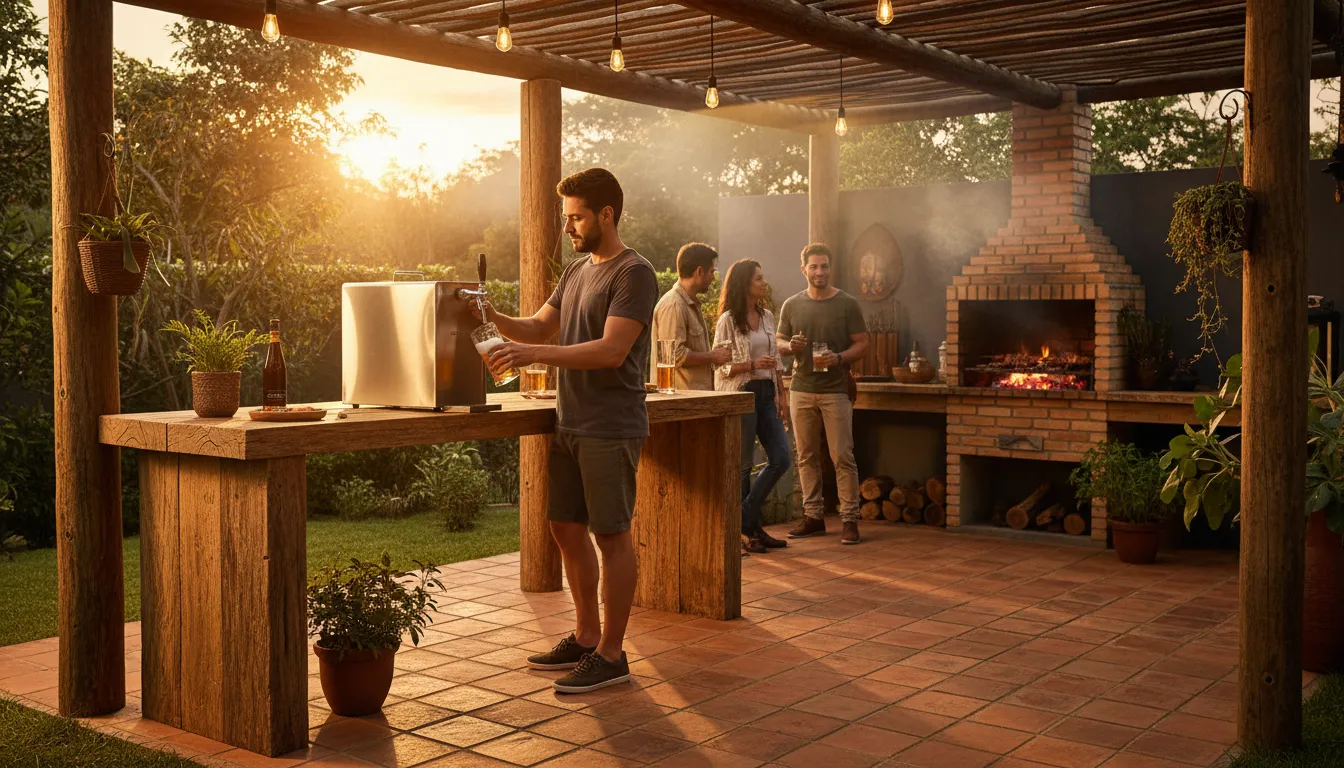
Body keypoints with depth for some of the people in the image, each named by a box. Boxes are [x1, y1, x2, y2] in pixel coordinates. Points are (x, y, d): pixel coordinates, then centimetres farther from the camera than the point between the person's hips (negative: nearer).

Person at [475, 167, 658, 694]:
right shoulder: (577, 271, 16)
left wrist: (535, 354, -26)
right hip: (570, 425, 9)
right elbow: (540, 326, 21)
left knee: (610, 534, -2)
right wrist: (496, 320, 2)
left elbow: (612, 351, -21)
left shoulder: (633, 274, -12)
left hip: (610, 429, -9)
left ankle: (611, 654, 7)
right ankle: (585, 636, 27)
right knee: (566, 528, 13)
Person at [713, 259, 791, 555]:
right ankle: (746, 529, 13)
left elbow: (776, 360, 16)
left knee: (781, 459, 3)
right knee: (743, 465, 0)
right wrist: (753, 365, -20)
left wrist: (782, 394, 9)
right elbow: (720, 366, -10)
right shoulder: (728, 321, -7)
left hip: (766, 393, 7)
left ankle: (746, 517, 15)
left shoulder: (767, 317, 13)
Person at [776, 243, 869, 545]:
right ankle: (813, 515, 16)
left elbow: (862, 344, 0)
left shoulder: (847, 304, 1)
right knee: (807, 457, 8)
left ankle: (849, 519, 0)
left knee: (842, 457, -5)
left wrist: (839, 357, -18)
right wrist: (790, 346, -8)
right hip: (801, 390, 3)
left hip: (835, 390, -3)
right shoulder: (791, 305, 9)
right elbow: (778, 341, 15)